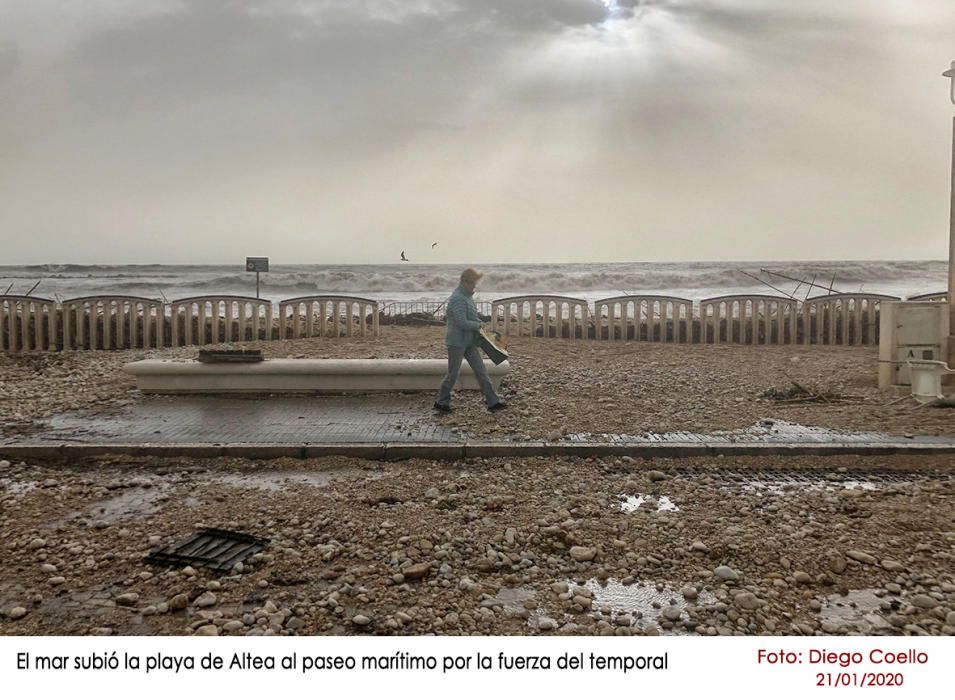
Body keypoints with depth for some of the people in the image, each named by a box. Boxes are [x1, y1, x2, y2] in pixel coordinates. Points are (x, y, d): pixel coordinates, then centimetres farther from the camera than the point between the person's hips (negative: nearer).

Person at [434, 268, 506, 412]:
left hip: (469, 342, 9)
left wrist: (478, 322, 5)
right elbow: (462, 323, -27)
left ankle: (493, 402, 10)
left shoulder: (468, 295, 10)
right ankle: (441, 403, 19)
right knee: (452, 375, 3)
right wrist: (478, 325, -11)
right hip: (457, 342, -9)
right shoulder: (458, 299, -22)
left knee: (481, 371, 7)